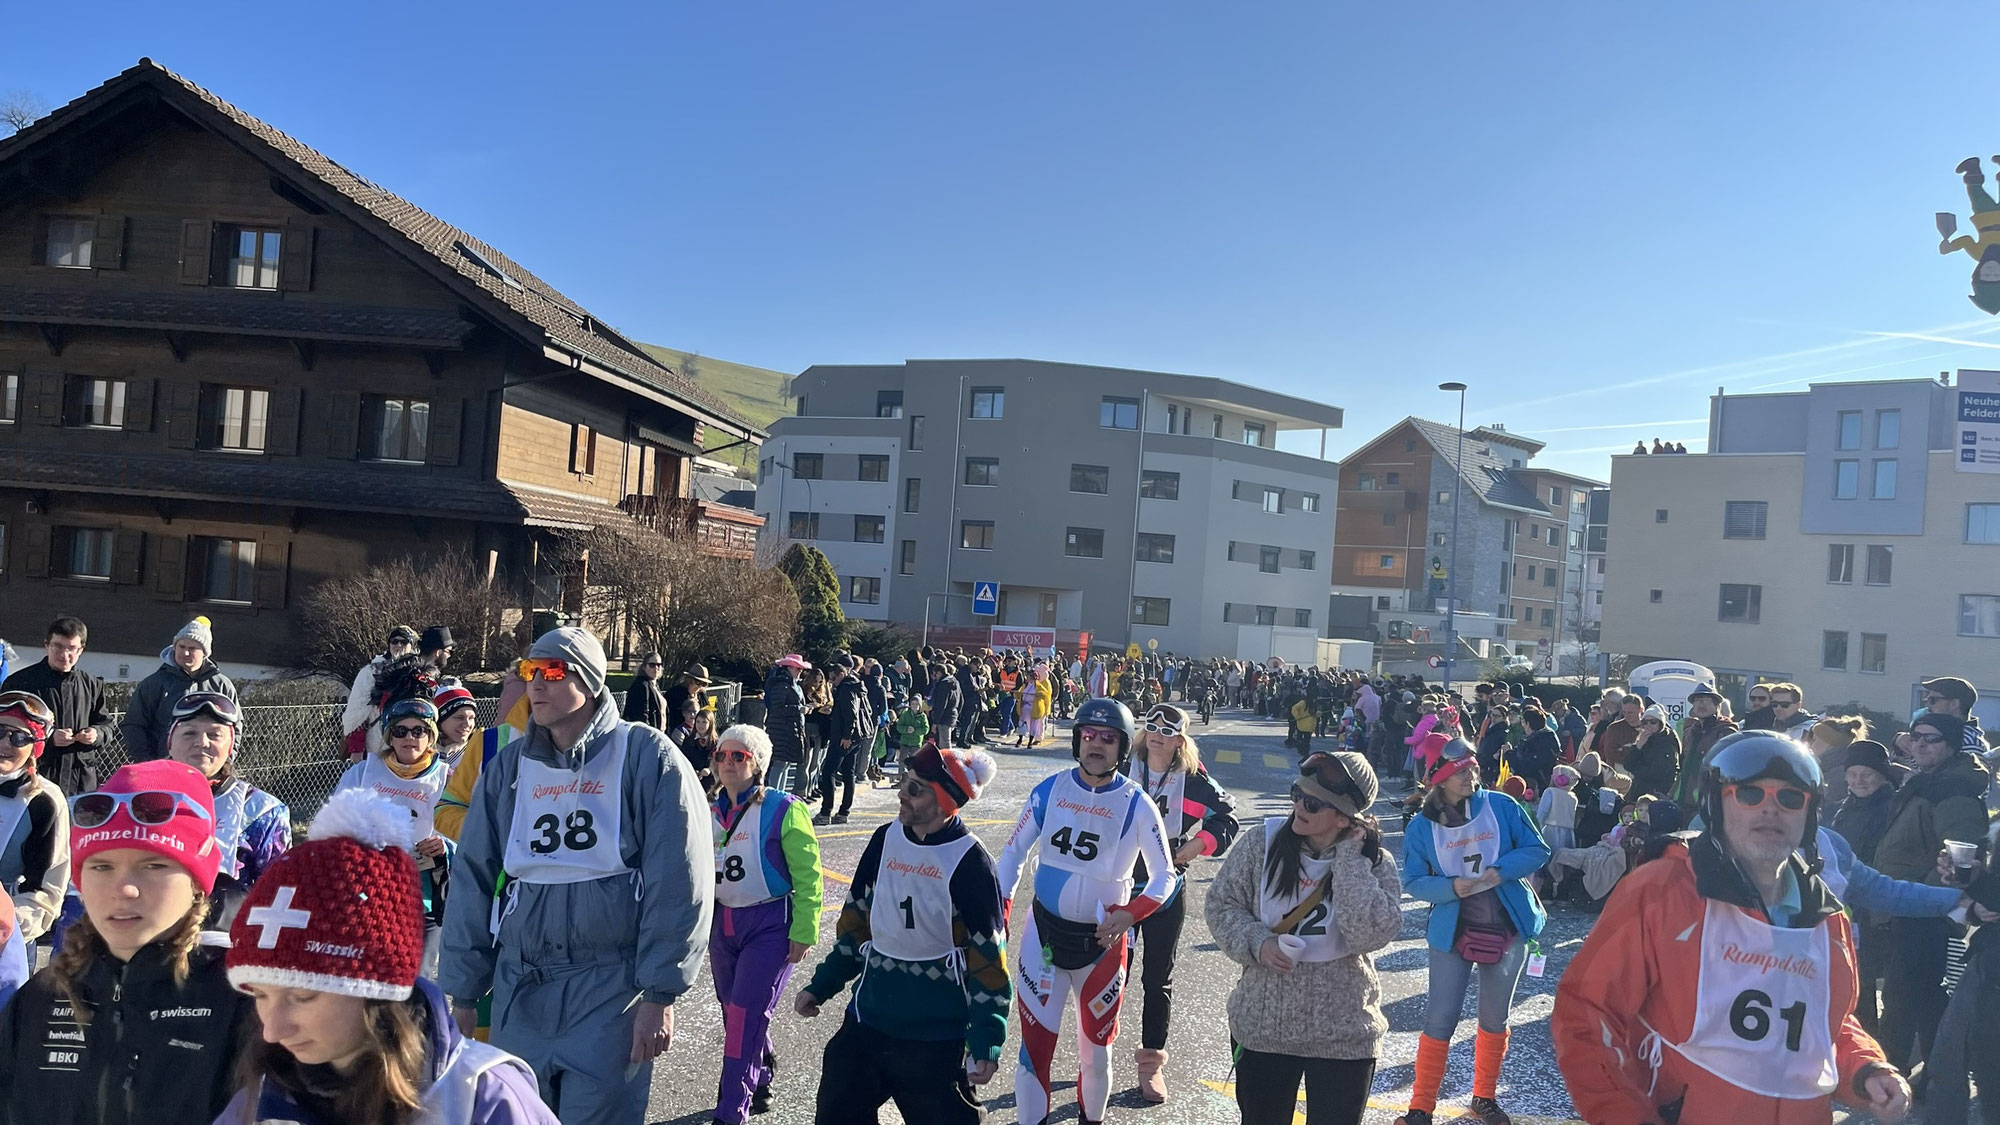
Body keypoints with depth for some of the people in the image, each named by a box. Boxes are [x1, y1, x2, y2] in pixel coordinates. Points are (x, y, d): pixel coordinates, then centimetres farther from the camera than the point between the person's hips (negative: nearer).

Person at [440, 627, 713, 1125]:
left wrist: (660, 994, -13)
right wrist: (461, 990, 9)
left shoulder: (646, 757, -8)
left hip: (611, 990, -5)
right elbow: (472, 881, 10)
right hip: (519, 990, 5)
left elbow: (678, 883, -12)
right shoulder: (508, 767, 7)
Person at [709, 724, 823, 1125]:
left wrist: (803, 933, -14)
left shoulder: (783, 810, -14)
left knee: (746, 1017, -9)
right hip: (722, 923, 7)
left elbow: (807, 875, -13)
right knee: (734, 1013, 17)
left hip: (770, 926, -6)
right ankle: (761, 1079, 42)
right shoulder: (711, 812, 5)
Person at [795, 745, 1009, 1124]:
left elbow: (987, 960, -14)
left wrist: (986, 1042, -15)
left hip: (936, 1037, -5)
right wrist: (821, 986, 13)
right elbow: (855, 921, 12)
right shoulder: (886, 840, 1)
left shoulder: (970, 862, -15)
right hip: (868, 1020, 6)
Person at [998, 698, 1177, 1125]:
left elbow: (1165, 877, -4)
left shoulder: (1137, 804, -8)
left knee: (1095, 1053, 9)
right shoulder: (1050, 791, -4)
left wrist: (1130, 915, -20)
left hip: (1102, 941, -1)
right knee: (1035, 1046, -1)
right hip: (1044, 933, 1)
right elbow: (1014, 853, 5)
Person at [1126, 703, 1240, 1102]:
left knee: (1158, 979, 10)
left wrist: (1201, 843, -6)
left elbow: (1227, 815, 7)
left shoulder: (1193, 780, -5)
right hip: (1120, 885, 0)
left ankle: (1152, 1063, 21)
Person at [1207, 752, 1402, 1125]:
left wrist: (1348, 859, -22)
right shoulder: (1265, 842, -7)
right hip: (1262, 1025, 1)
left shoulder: (1375, 864, -9)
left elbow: (1372, 933, -25)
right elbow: (1221, 903, 0)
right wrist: (1256, 943, -17)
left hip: (1343, 1035, -1)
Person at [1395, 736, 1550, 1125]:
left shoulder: (1502, 806, -6)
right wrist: (1451, 887, -25)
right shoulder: (1421, 826, -8)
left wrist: (1501, 870, -20)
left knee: (1495, 1019, 14)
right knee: (1439, 1021, -2)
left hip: (1507, 929, 2)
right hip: (1452, 932, -1)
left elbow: (1537, 850, -3)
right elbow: (1413, 882, -7)